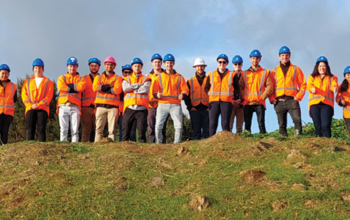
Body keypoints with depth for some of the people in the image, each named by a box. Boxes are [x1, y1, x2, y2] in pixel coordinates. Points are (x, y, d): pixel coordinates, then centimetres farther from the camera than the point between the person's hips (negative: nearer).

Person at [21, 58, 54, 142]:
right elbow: (24, 94, 9)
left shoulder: (48, 82, 13)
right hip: (30, 108, 2)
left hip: (43, 108, -2)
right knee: (30, 129, -5)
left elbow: (49, 96, 1)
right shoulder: (27, 81, 20)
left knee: (41, 129, -12)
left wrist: (38, 105, -11)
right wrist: (30, 105, -8)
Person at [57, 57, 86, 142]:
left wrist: (69, 85, -1)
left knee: (75, 130, -5)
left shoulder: (80, 79, 18)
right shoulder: (62, 77, 18)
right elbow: (60, 87, -3)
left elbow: (81, 87, -6)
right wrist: (74, 89, -2)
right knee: (63, 129, -3)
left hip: (75, 107, 0)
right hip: (63, 106, 0)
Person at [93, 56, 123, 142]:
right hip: (101, 105, 1)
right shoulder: (98, 77, 18)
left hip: (113, 106, -1)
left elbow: (117, 90, -7)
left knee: (112, 129, -4)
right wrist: (109, 85, -5)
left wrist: (103, 88, -3)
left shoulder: (118, 78, 12)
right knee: (99, 128, -3)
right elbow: (95, 87, -2)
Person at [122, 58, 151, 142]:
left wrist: (132, 89, 1)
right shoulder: (127, 79, 18)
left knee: (142, 130, -5)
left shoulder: (146, 79, 15)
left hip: (142, 108, -1)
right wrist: (139, 85, -2)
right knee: (126, 130, -2)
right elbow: (125, 88, -3)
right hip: (129, 108, 1)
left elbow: (145, 89, -5)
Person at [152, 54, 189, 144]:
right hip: (162, 104, 0)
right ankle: (158, 144, 2)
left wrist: (182, 95, -13)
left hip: (176, 105, 0)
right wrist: (157, 95, -13)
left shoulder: (179, 77, 14)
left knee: (179, 126, -9)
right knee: (158, 126, -9)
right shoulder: (159, 77, 15)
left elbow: (185, 90, 9)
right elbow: (154, 91, 11)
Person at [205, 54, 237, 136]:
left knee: (225, 124, -6)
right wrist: (208, 97, 5)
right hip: (213, 101, 1)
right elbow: (206, 88, 19)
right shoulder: (211, 74, 18)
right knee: (212, 123, -6)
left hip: (227, 102, -1)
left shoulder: (232, 75, 14)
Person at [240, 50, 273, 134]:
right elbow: (240, 87, 10)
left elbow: (270, 86, 3)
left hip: (259, 102, -2)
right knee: (247, 125, -1)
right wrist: (243, 97, -5)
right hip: (247, 103, 2)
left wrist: (263, 96, -9)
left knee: (261, 123, -9)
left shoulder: (265, 72, 12)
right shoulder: (245, 73, 16)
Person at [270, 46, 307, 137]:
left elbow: (303, 84, 8)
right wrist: (272, 99, -1)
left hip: (292, 100, -2)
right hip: (279, 101, 2)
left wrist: (298, 96, -6)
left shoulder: (296, 69, 11)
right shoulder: (274, 71, 16)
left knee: (297, 120, -23)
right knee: (282, 125, 3)